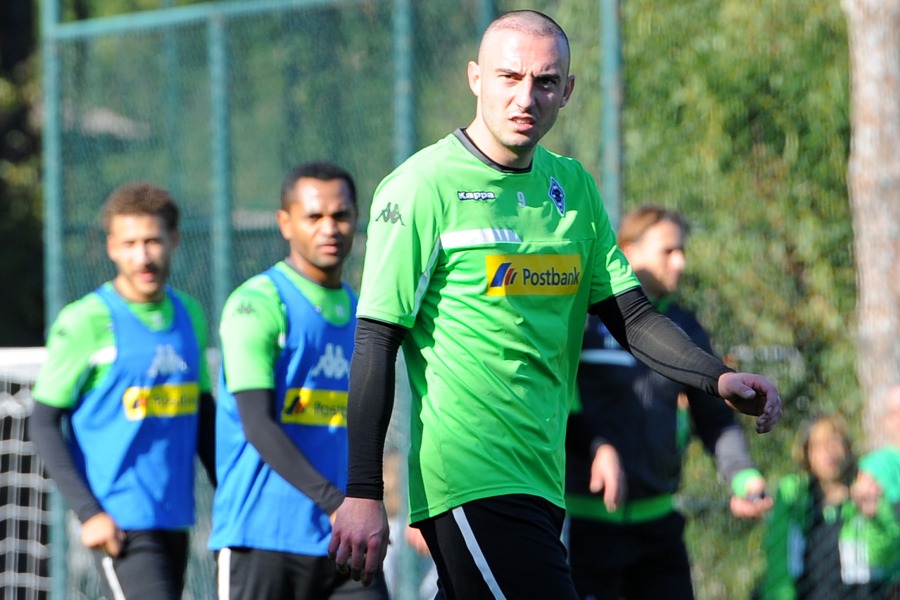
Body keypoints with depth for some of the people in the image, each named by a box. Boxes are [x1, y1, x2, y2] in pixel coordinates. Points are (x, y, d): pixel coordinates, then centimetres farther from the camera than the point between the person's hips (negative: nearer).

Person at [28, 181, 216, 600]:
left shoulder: (189, 315, 10)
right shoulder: (85, 323, -8)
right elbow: (44, 424, -7)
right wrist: (89, 513, -15)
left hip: (175, 518, 6)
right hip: (120, 526, -6)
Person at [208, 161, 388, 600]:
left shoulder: (358, 313, 16)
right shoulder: (256, 304, -7)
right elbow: (258, 426, -17)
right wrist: (333, 502, -26)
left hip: (342, 544, 6)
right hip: (263, 538, -6)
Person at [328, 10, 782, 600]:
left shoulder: (572, 185, 12)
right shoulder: (422, 186, -8)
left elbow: (630, 313, 15)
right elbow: (376, 344, -10)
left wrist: (718, 377, -4)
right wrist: (362, 494, -14)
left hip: (542, 482, 7)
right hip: (470, 481, -7)